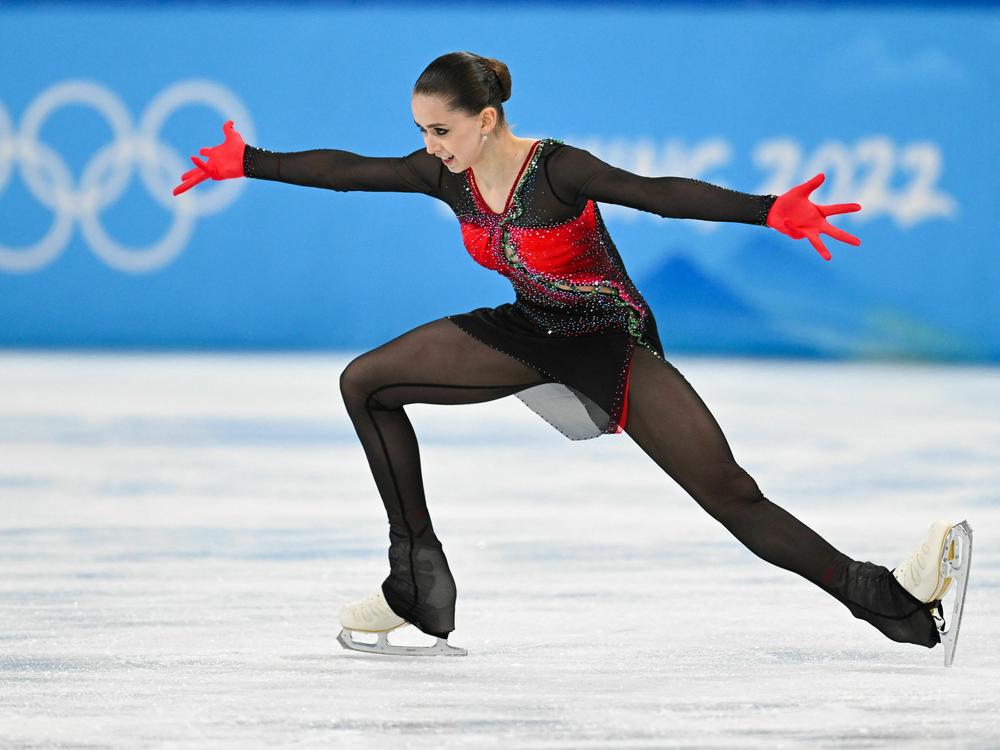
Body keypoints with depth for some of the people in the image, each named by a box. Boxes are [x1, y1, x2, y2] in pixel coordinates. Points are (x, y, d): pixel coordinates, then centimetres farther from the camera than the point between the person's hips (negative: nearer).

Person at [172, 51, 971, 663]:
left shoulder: (557, 171, -30)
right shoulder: (446, 175, -11)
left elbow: (658, 194, -43)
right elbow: (344, 170, 2)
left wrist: (769, 211, -56)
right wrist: (247, 163, 9)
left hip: (612, 341, -7)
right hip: (533, 333, 7)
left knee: (732, 495, -20)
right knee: (366, 383, 0)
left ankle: (896, 602, -21)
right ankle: (421, 586, 6)